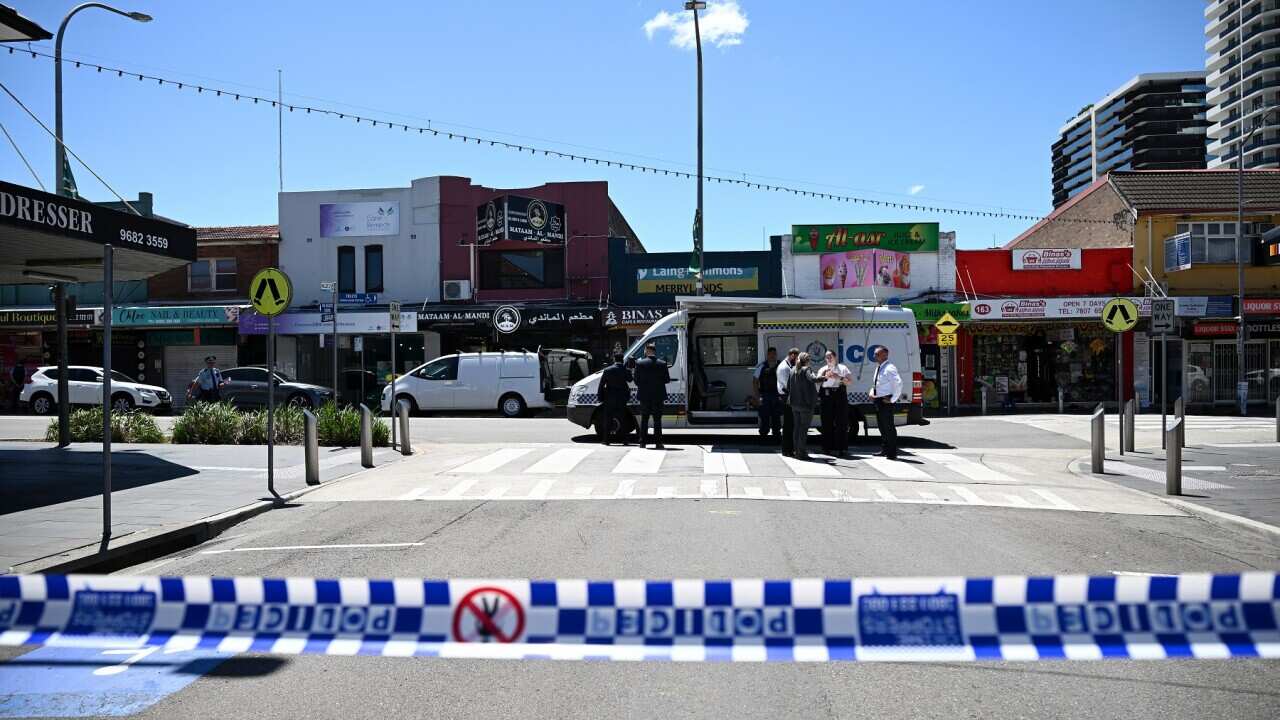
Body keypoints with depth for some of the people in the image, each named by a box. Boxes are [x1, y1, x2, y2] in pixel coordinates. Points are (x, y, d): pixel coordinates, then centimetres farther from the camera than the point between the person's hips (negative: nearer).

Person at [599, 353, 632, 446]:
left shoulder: (607, 370, -5)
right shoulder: (626, 370, -5)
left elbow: (601, 385, -3)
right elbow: (630, 379, 16)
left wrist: (601, 398, 4)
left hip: (609, 399, -1)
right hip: (622, 399, 1)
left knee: (607, 420, 7)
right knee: (623, 420, 9)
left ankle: (607, 439, 6)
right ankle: (624, 440, 9)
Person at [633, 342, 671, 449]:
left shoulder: (640, 363, -7)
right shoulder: (662, 364, -5)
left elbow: (636, 380, -5)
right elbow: (667, 379, -1)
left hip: (645, 395, 0)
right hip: (658, 396, 0)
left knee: (644, 420, 11)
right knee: (657, 420, 6)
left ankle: (642, 442, 11)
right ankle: (658, 442, 2)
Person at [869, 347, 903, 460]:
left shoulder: (889, 368, -15)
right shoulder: (878, 368, 14)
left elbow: (898, 383, -25)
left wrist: (892, 399, -22)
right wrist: (872, 393, 10)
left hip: (885, 401, -10)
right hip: (877, 400, 10)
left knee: (889, 427, -5)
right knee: (881, 426, 16)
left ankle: (892, 453, 0)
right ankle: (884, 450, 27)